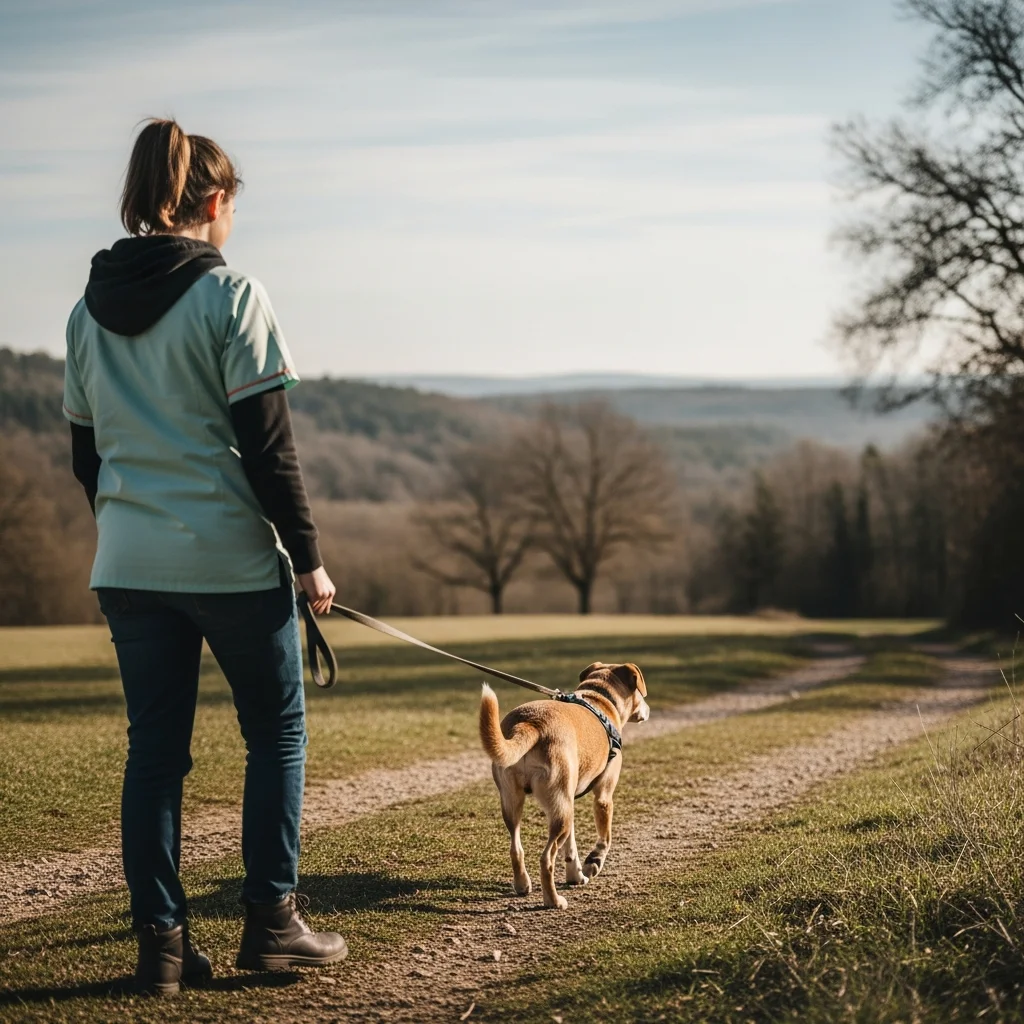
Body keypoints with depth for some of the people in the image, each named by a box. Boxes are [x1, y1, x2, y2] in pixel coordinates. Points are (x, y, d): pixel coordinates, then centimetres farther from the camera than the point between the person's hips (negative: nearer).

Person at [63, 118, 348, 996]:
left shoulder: (89, 308, 9)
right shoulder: (229, 296, -10)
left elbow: (86, 450, 13)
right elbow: (267, 444, -12)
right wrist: (308, 557, -6)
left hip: (128, 564, 5)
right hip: (232, 559, -5)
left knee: (154, 747, 9)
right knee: (276, 732, 11)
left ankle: (161, 941, 10)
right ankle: (271, 921, 12)